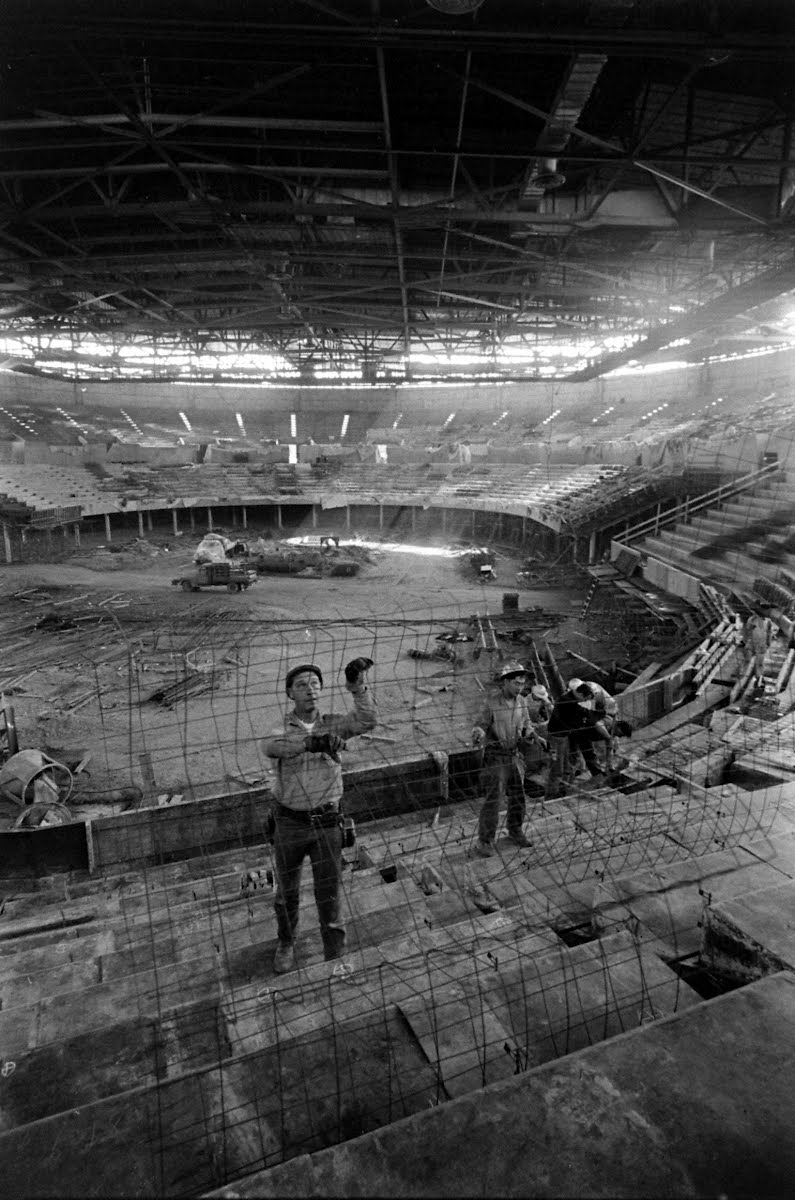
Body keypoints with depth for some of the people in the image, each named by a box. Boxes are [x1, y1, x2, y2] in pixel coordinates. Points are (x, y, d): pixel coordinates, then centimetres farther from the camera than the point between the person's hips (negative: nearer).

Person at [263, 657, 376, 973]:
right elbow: (273, 747, -30)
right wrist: (311, 742, -48)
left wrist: (358, 685, -38)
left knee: (329, 894, 3)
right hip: (289, 824, 1)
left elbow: (366, 720, -21)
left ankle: (335, 959, 21)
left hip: (326, 823, 0)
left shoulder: (332, 724, -2)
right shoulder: (280, 730, -6)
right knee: (287, 893, 19)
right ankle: (286, 944, 45)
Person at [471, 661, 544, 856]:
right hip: (495, 758, -5)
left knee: (517, 796, 16)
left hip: (516, 756, 6)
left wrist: (534, 736, -7)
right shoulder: (491, 705, -17)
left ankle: (515, 831, 37)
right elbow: (480, 727, -13)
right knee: (492, 799, -4)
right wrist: (478, 737, -34)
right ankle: (485, 841, 7)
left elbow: (526, 724, 12)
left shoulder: (522, 702, -1)